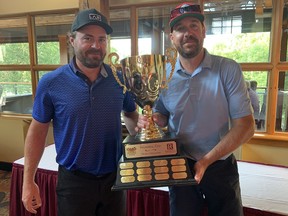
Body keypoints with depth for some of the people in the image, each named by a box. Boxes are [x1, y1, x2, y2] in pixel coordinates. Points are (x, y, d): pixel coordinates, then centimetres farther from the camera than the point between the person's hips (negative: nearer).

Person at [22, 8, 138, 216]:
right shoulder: (51, 83, -11)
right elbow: (37, 131, -3)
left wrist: (139, 130, -13)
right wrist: (29, 181, -3)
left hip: (115, 176, 3)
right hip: (74, 180, -2)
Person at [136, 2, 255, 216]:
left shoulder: (229, 70, -14)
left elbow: (245, 126, -14)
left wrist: (207, 160, -21)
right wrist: (152, 120, -16)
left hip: (221, 167, -1)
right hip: (180, 167, 2)